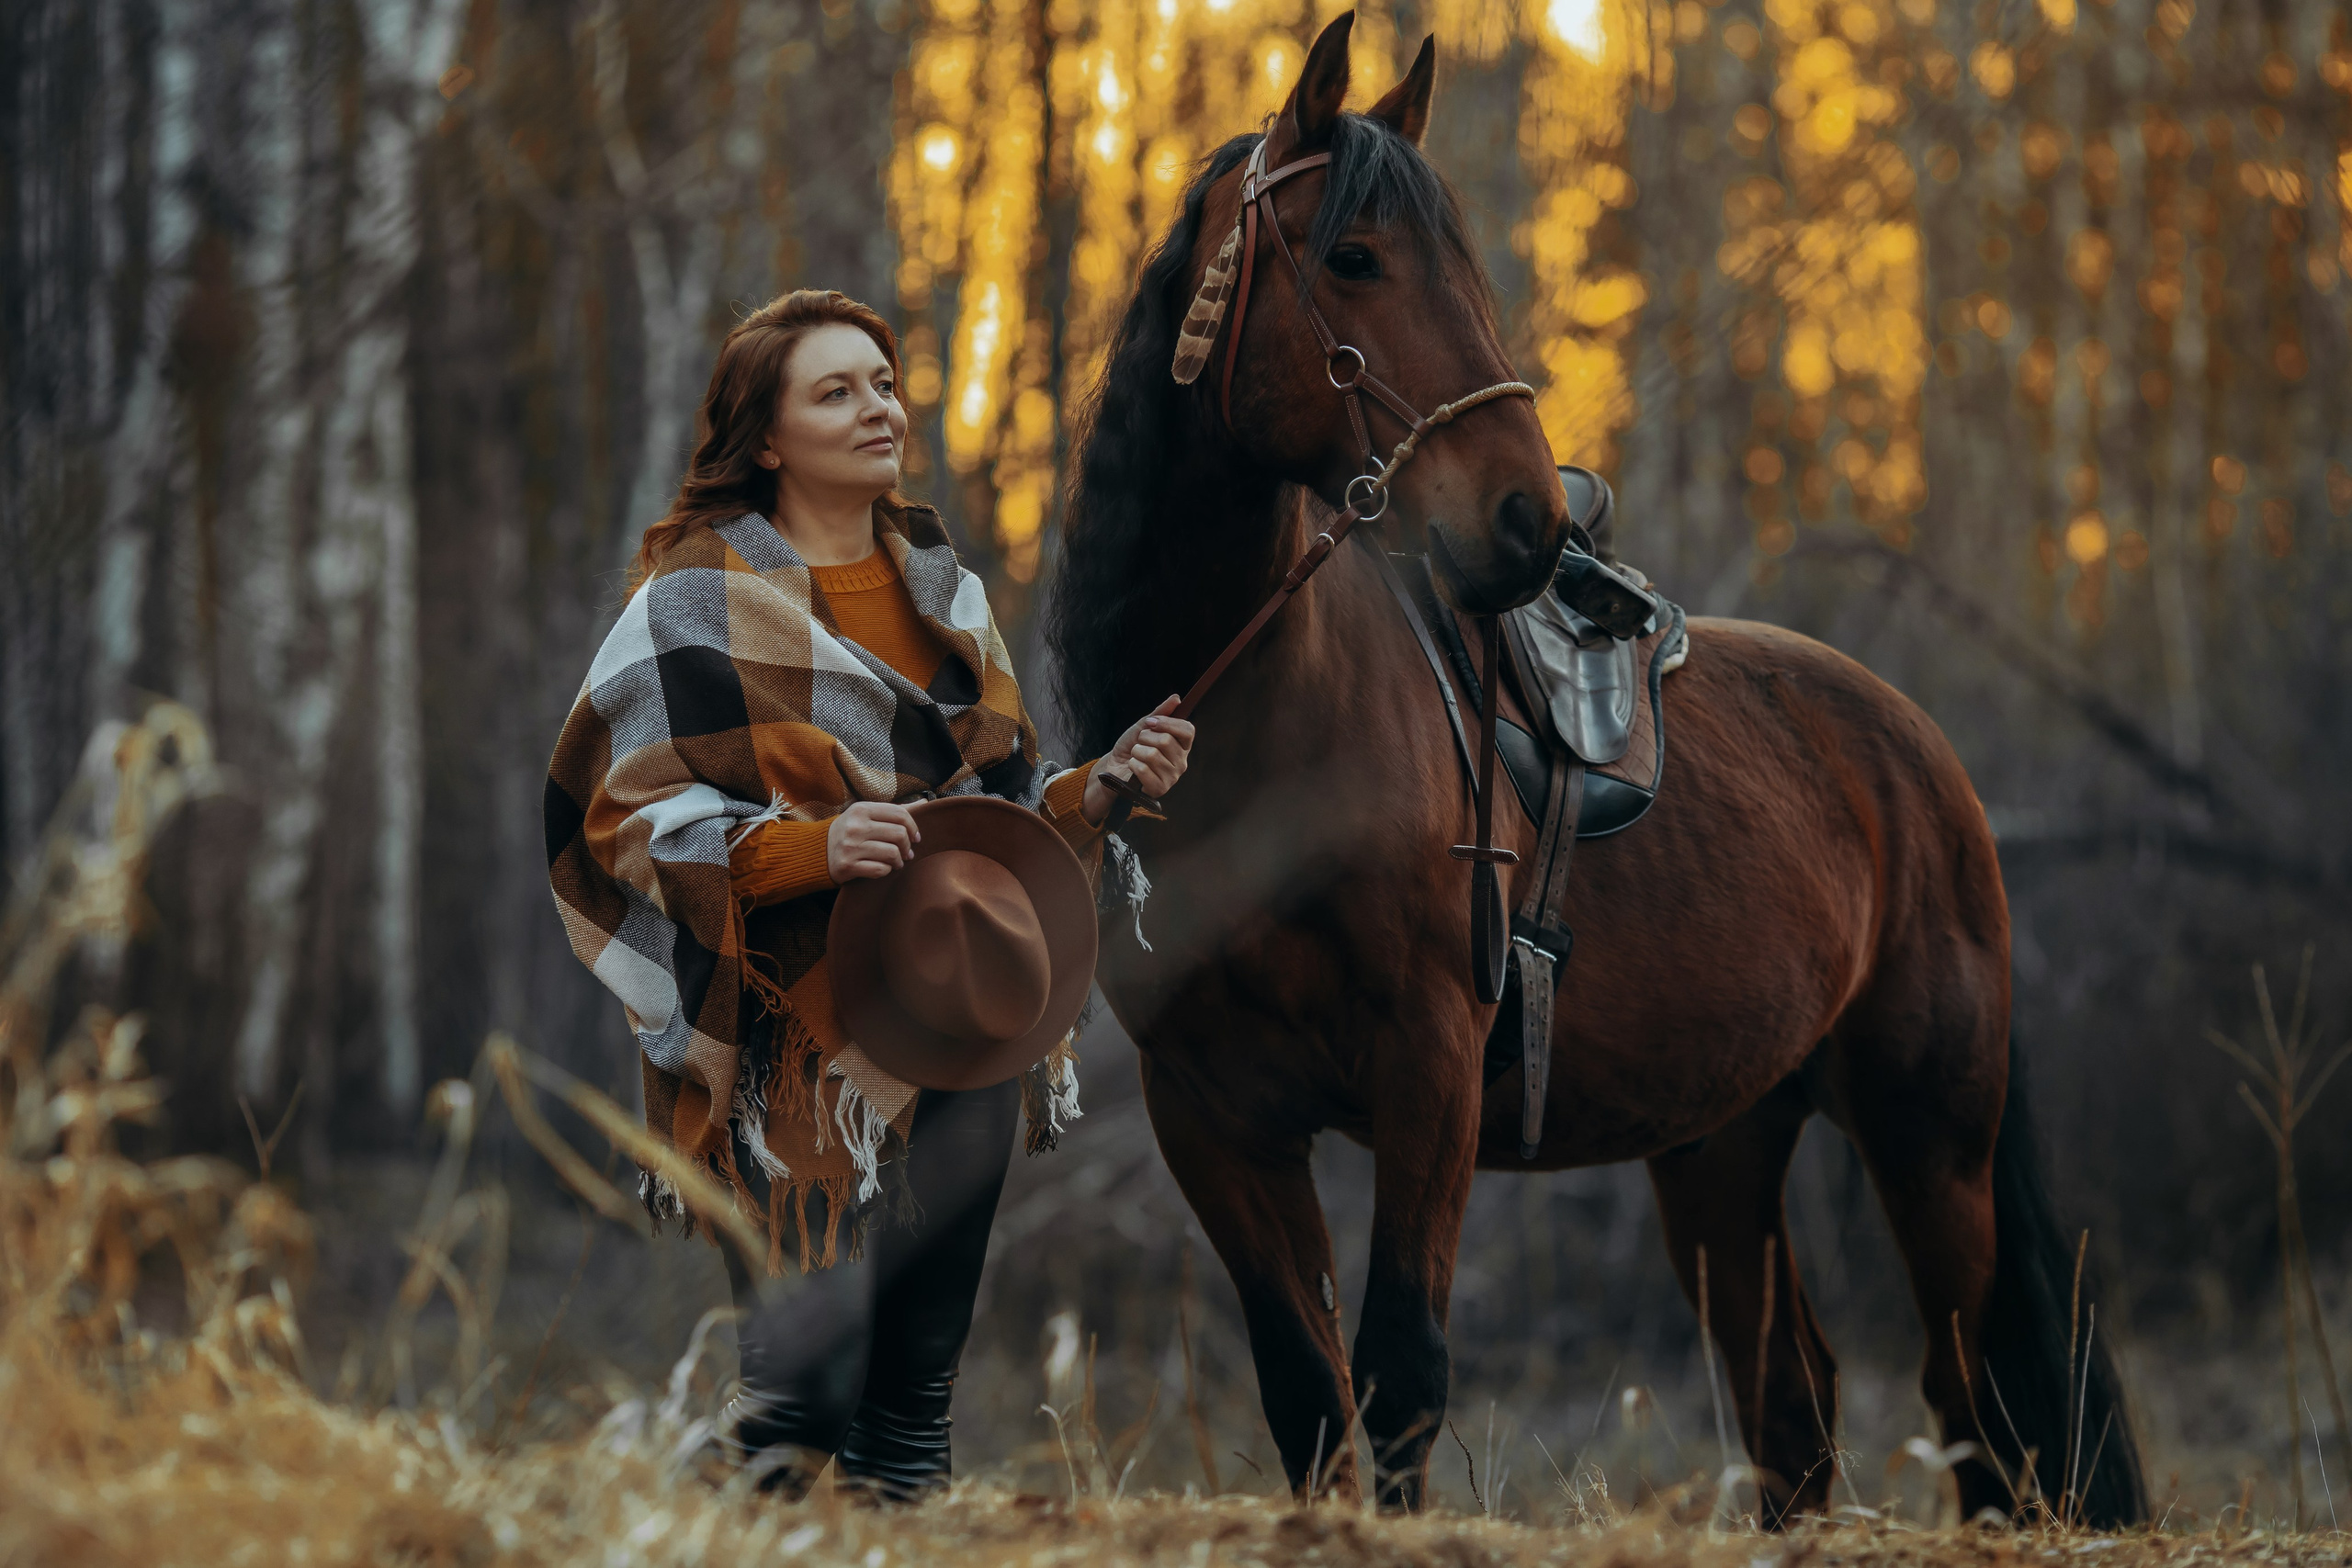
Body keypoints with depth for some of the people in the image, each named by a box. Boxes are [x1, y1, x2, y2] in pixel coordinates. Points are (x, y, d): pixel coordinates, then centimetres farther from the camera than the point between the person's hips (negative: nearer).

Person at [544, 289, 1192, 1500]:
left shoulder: (942, 591, 15)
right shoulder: (700, 602, -4)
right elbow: (630, 814, -10)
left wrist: (1104, 785, -1)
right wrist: (810, 847, -24)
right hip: (796, 1057, -6)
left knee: (918, 1391, 7)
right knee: (804, 1387, -10)